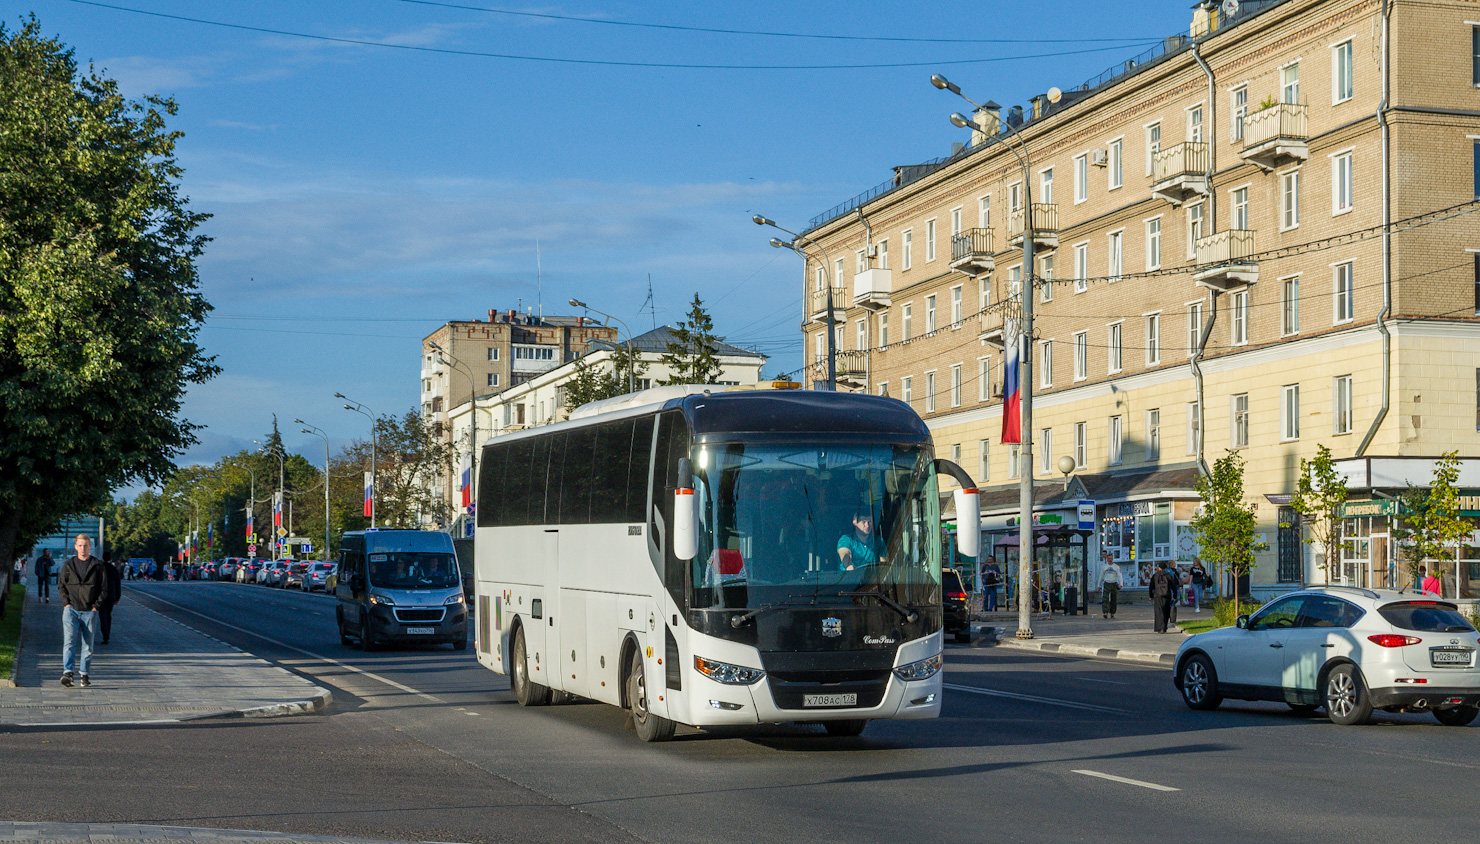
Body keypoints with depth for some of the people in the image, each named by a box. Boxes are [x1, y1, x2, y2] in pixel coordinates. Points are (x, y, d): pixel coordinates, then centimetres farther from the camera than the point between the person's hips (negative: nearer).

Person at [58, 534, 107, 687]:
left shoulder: (97, 565, 4)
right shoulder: (68, 565, 8)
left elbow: (104, 588, 6)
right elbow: (61, 585, 13)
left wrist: (96, 606, -4)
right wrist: (66, 603, 0)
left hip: (90, 611, 0)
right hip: (71, 610, 0)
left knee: (88, 644, 6)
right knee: (69, 641, -14)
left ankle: (84, 674, 16)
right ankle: (67, 673, -23)